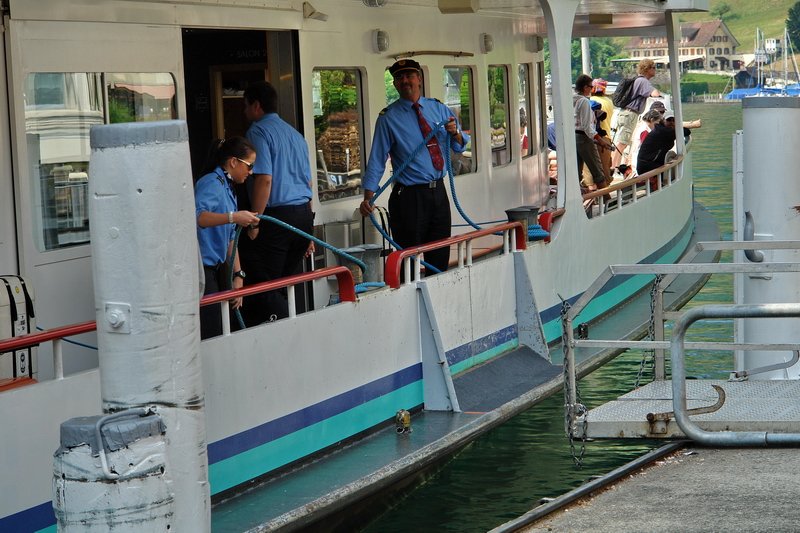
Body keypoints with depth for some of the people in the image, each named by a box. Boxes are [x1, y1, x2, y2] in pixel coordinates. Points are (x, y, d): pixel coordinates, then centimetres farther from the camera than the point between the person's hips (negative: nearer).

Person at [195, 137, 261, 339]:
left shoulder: (227, 188, 18)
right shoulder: (211, 184, -13)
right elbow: (197, 216, -34)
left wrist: (237, 275, 16)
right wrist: (233, 217, -43)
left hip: (218, 268, 10)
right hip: (201, 269, -10)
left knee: (226, 329, 8)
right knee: (211, 335, -12)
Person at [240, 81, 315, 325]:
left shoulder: (259, 131, -6)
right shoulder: (295, 134, 21)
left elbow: (264, 179, -18)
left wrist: (254, 223, -15)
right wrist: (308, 231, 26)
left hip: (276, 215, -8)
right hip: (303, 214, 8)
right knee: (288, 285, 13)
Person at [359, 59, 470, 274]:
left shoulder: (439, 109, 9)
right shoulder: (389, 118, -4)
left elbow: (460, 147, 14)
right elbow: (377, 160, -7)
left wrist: (455, 132, -10)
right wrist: (368, 198, -18)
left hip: (438, 192, 4)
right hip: (409, 197, -4)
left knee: (440, 260, 11)